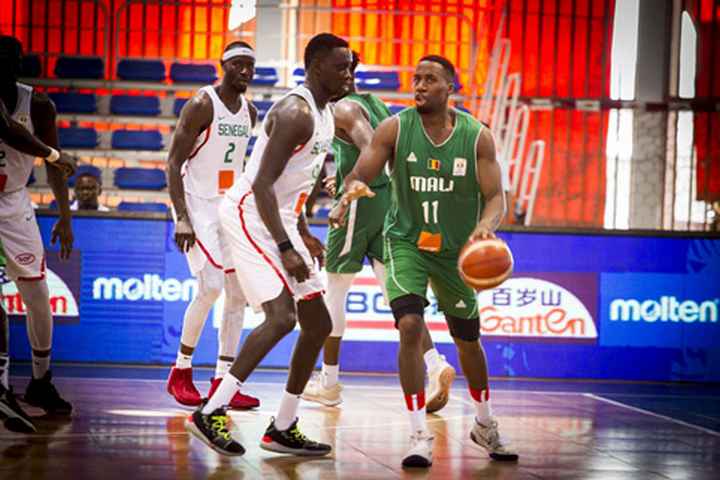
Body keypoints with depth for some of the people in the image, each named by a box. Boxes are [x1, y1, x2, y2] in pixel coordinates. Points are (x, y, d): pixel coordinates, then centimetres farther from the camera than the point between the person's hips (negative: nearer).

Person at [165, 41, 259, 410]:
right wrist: (182, 219, -20)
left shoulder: (249, 111, 10)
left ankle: (222, 382, 8)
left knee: (239, 292, 3)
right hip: (199, 207, -8)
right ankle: (181, 372, 0)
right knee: (211, 286, -17)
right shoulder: (201, 105, -12)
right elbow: (174, 163, -13)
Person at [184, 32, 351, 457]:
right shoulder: (296, 113, -19)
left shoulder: (325, 115, 12)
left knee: (318, 323, 9)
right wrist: (285, 248, -27)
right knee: (282, 317, -22)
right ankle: (210, 414, -16)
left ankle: (283, 429, 15)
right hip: (249, 215, -10)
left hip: (281, 220, 10)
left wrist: (303, 234, 17)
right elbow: (262, 183, -25)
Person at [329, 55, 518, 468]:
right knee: (411, 326, -23)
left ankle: (485, 425, 40)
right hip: (406, 243, -2)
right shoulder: (395, 129, -11)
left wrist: (485, 226, -35)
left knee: (468, 339, 16)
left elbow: (496, 197, -13)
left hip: (456, 249, 2)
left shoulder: (477, 137, -11)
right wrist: (351, 192, -39)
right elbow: (359, 175, -14)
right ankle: (421, 436, -17)